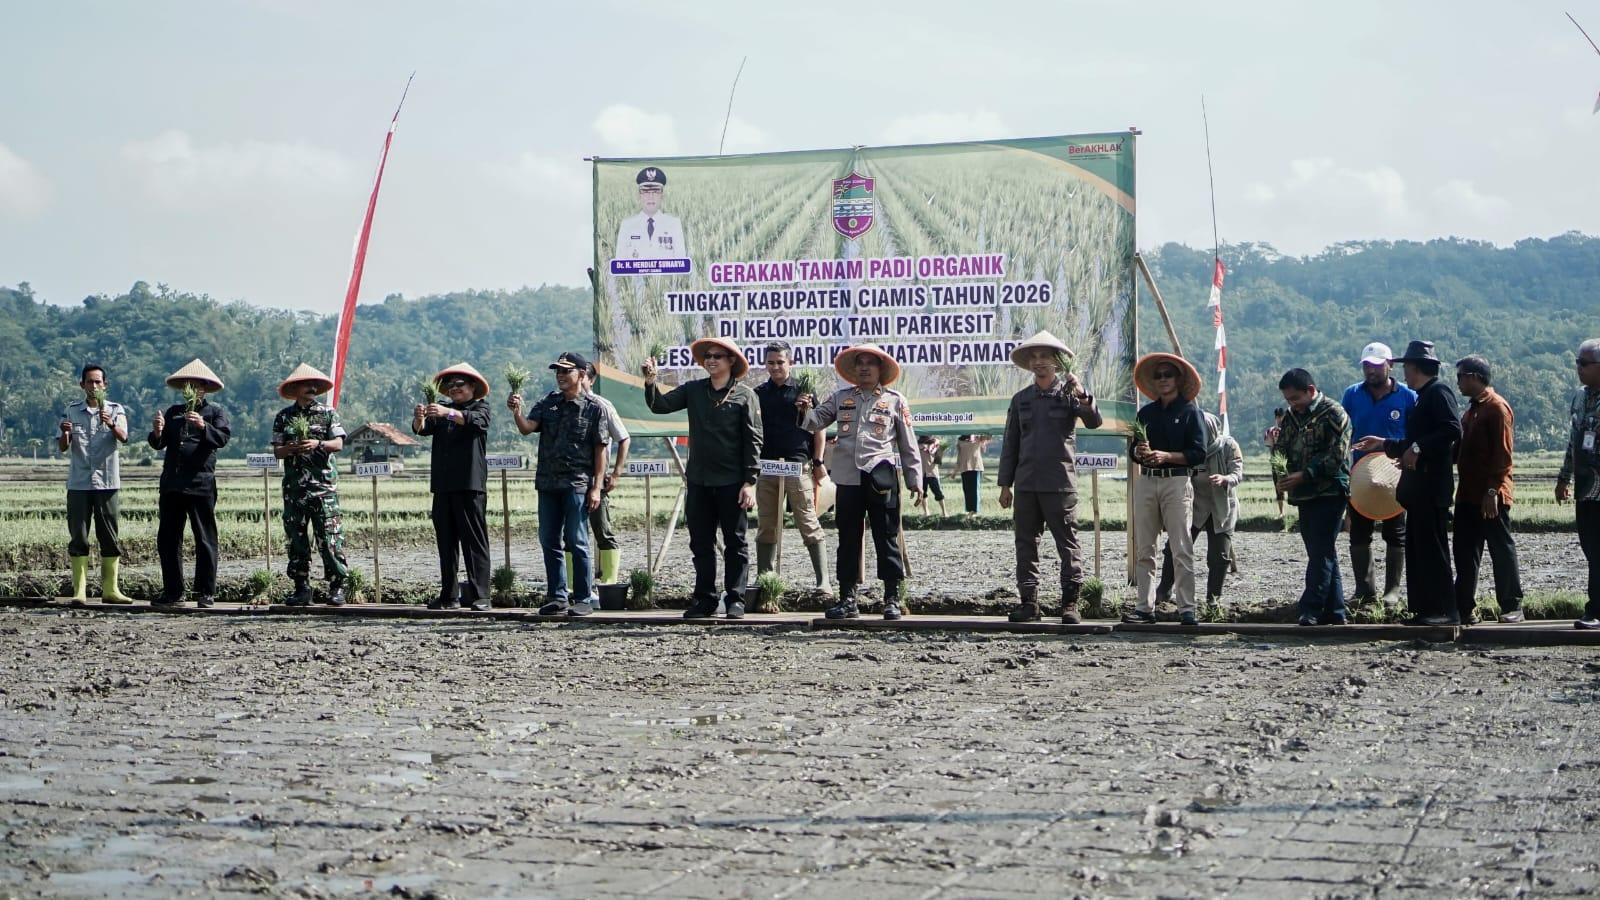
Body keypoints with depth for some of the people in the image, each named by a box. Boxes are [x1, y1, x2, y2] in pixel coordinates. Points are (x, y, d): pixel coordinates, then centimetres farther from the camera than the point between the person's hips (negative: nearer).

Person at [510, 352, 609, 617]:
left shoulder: (594, 408, -2)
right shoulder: (548, 403, 11)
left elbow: (600, 449, -4)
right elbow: (527, 428, -1)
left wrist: (596, 487, -10)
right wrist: (516, 412, -23)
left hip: (578, 484, -5)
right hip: (548, 483, 5)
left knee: (576, 542, -5)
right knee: (549, 542, 7)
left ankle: (584, 598, 2)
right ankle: (558, 597, 15)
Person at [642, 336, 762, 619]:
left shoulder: (745, 395, -3)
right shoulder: (693, 390, 8)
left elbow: (753, 441, -5)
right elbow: (660, 405, 3)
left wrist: (750, 481, -11)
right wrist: (650, 383, -16)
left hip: (731, 482, -4)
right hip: (698, 480, 4)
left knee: (735, 543, 3)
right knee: (701, 544, 8)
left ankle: (735, 600, 8)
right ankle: (705, 599, 16)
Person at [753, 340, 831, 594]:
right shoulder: (758, 393, 12)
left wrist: (818, 461, 0)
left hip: (798, 466, -3)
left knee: (809, 525, -4)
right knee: (766, 527, 7)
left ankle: (823, 581, -5)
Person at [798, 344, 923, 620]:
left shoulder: (895, 400, 9)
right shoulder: (841, 398, 15)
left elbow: (908, 444, 9)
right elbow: (816, 421, 8)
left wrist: (915, 480, 5)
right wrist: (806, 410, -14)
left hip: (882, 478, -3)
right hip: (848, 478, 3)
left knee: (887, 539, -2)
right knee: (848, 539, 6)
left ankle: (892, 599, 3)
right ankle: (847, 599, 12)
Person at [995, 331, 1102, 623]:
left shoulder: (1069, 393, 4)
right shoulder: (1021, 399, 14)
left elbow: (1095, 422, -13)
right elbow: (1010, 443, 15)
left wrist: (1082, 396, -31)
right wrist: (1005, 484, 10)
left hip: (1060, 483, -4)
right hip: (1026, 484, 4)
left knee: (1067, 544, -4)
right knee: (1026, 544, 4)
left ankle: (1070, 604, -3)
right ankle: (1028, 602, 8)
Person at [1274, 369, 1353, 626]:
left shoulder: (1334, 414, -8)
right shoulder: (1291, 416, 14)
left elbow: (1336, 456, -15)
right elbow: (1283, 449, 17)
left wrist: (1303, 475, -20)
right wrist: (1275, 444, -7)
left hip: (1329, 492, -7)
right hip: (1305, 496, 8)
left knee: (1321, 553, -10)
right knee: (1323, 554, 10)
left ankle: (1310, 610, -14)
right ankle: (1334, 612, 13)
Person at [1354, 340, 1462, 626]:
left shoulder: (1439, 391, -8)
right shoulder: (1424, 396, 20)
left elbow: (1453, 431, -21)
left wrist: (1417, 448, -21)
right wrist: (1384, 444, 32)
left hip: (1431, 486, -10)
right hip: (1419, 487, 10)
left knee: (1433, 548, -9)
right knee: (1418, 549, 10)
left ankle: (1445, 610, -7)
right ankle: (1425, 609, 13)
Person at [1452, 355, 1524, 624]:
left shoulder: (1496, 407, -11)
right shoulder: (1472, 408, 17)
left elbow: (1502, 454, -17)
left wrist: (1492, 490, -21)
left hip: (1490, 497, -9)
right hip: (1468, 495, 9)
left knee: (1502, 550, -1)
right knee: (1465, 552, 8)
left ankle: (1512, 607, 5)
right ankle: (1465, 608, 11)